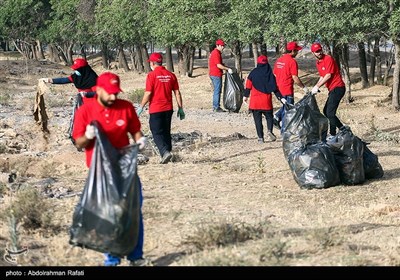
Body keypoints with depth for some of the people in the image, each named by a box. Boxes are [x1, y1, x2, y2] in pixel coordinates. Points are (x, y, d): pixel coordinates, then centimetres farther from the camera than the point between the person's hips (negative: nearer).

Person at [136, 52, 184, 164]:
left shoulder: (152, 75, -10)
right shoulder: (171, 75, 5)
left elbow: (148, 93, -13)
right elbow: (177, 93, 5)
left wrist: (141, 107, -4)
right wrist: (180, 108, 11)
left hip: (155, 110, -5)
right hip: (168, 109, 5)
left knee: (157, 133, -1)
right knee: (166, 133, 15)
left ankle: (165, 152, -21)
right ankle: (166, 157, 18)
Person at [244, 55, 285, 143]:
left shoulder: (253, 73, -1)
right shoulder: (270, 73, 1)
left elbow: (248, 85, 3)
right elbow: (274, 88, 0)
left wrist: (246, 96, 18)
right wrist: (281, 98, 6)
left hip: (255, 101, -1)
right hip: (266, 101, 1)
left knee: (257, 119, 5)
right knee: (269, 116, 16)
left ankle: (260, 137, -1)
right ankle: (270, 131, -9)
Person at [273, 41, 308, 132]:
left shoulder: (279, 60, 9)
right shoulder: (292, 61, -15)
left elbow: (274, 75, 14)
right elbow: (295, 78, -17)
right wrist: (304, 87, -5)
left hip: (279, 89, 7)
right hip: (287, 90, -7)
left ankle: (277, 117, 5)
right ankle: (284, 131, 5)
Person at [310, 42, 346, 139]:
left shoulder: (328, 59, -13)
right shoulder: (318, 63, 14)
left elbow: (328, 75, -18)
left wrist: (317, 87, -16)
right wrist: (315, 86, 5)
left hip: (337, 88, -10)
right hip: (332, 89, 10)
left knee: (330, 113, -12)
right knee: (326, 111, 14)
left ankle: (332, 134, -6)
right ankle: (342, 129, 21)